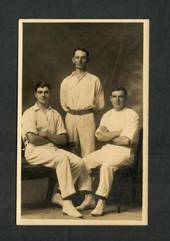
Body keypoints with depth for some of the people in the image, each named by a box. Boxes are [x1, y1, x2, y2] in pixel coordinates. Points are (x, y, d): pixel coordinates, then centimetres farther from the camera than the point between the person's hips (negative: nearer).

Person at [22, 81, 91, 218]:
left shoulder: (55, 114, 17)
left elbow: (63, 139, 7)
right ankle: (67, 203, -36)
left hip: (53, 149, 6)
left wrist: (48, 135, -11)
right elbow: (33, 138, -12)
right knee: (62, 158, -33)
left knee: (79, 162, -19)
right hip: (35, 151, -6)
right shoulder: (30, 113, 1)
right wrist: (53, 139, 0)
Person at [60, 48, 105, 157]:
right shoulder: (66, 82, 12)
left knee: (88, 154, -8)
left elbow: (100, 104, 7)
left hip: (87, 118, -2)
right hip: (70, 118, 3)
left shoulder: (94, 80, 5)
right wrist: (72, 110, 6)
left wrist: (89, 107, 3)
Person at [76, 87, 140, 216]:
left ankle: (102, 202, -29)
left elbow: (126, 140, -16)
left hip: (123, 152, -7)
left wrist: (107, 135, -3)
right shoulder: (107, 115, 15)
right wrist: (118, 132, -11)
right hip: (106, 150, 7)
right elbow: (99, 136, 1)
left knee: (107, 166, -34)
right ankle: (89, 198, -6)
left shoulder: (132, 115, -6)